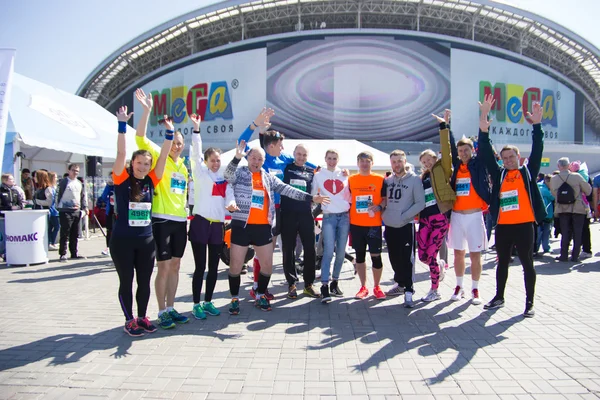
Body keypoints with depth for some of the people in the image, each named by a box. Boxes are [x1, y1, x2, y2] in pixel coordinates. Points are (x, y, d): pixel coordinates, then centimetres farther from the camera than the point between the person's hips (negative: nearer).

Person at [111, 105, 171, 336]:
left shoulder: (151, 181, 4)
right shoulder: (122, 180, -5)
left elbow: (163, 157, 0)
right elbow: (121, 153, -15)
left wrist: (169, 133, -7)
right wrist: (122, 124, -20)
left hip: (146, 240, 4)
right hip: (122, 240, -3)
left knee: (144, 281, 12)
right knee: (126, 281, 8)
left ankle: (142, 317, 28)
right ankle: (129, 321, 21)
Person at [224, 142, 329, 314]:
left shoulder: (269, 178, 11)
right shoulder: (239, 173, 2)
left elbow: (287, 190, 7)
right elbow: (228, 175, -19)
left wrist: (310, 198, 0)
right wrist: (237, 157, -36)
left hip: (263, 227, 4)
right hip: (242, 225, -3)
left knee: (267, 265, 8)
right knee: (235, 266, 2)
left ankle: (260, 296, 27)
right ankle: (235, 298, 19)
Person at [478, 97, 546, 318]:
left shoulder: (528, 172, 4)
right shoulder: (499, 174, 7)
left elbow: (537, 150, -6)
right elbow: (485, 153, 0)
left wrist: (537, 125, -17)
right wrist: (484, 127, -11)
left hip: (524, 225, -3)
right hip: (503, 226, 3)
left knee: (527, 264, 7)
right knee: (502, 263, 16)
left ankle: (529, 303, 18)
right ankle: (499, 297, 30)